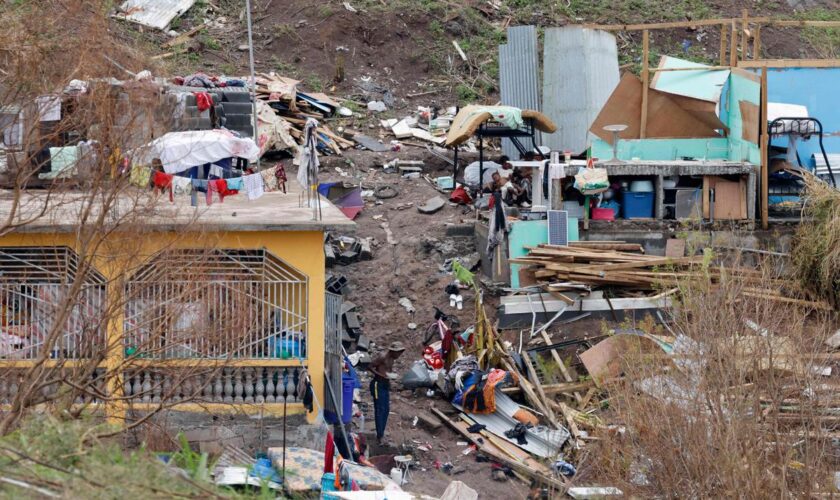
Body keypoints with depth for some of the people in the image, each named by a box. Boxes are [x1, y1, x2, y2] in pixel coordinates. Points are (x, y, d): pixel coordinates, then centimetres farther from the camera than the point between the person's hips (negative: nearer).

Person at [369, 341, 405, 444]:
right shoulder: (383, 357, -15)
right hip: (378, 384, -9)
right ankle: (380, 436, -8)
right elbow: (371, 367, -15)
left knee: (386, 409, 10)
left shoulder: (391, 359, 11)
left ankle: (381, 433, 18)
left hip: (386, 384, 9)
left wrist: (392, 375, 2)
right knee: (379, 410, -9)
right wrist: (381, 375, -25)